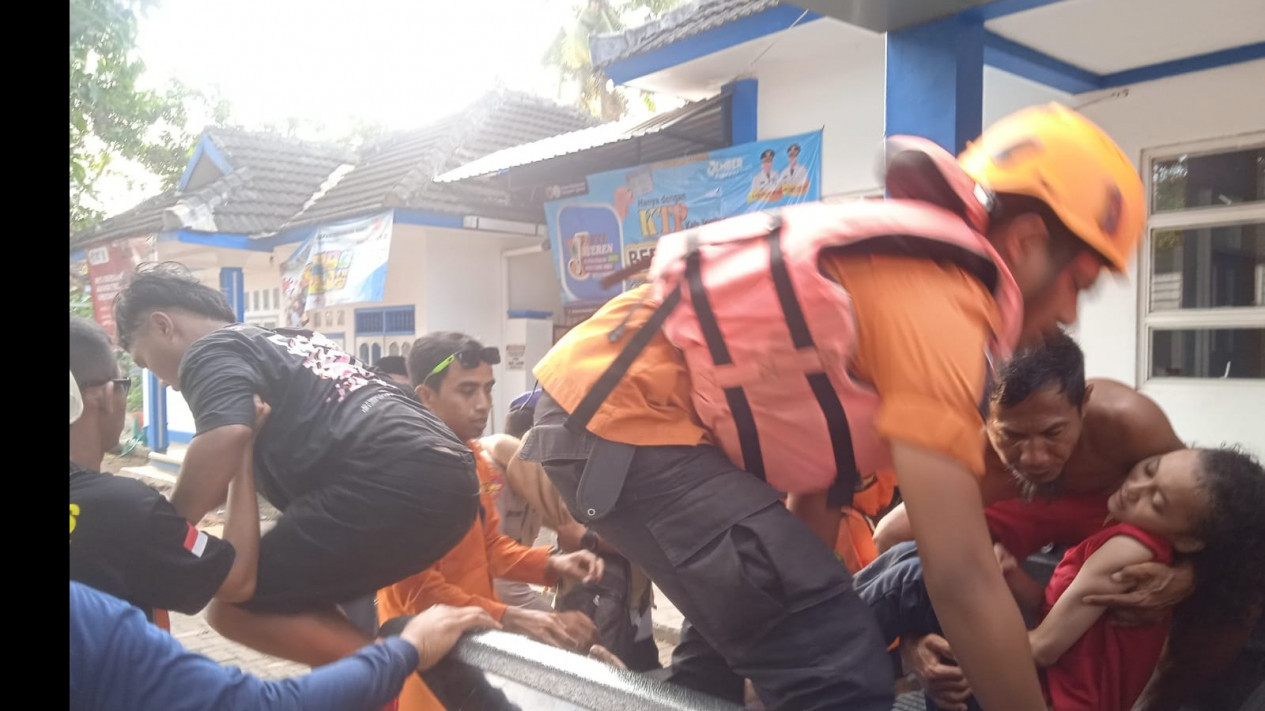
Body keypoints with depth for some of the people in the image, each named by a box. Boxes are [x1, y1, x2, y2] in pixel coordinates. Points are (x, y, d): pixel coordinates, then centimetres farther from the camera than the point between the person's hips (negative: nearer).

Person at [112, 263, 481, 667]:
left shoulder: (210, 352, 6)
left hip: (390, 486, -10)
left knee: (237, 609, 2)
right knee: (298, 595, 27)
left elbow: (225, 438, -15)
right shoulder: (287, 342, 32)